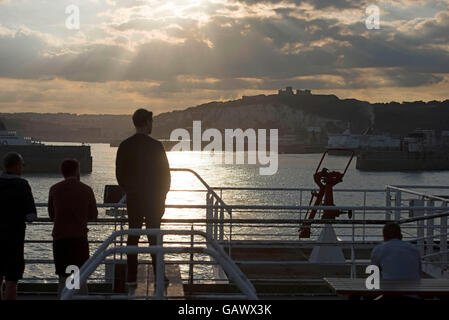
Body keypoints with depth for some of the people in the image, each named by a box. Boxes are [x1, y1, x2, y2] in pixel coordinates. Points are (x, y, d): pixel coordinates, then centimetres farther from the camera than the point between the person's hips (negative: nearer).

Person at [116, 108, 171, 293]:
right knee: (154, 237, 4)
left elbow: (120, 174, 4)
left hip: (133, 199, 3)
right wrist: (162, 194, 5)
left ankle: (131, 280, 7)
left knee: (132, 237, 7)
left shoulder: (124, 146, -1)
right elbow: (165, 173, -7)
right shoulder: (155, 146, -12)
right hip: (153, 199, -3)